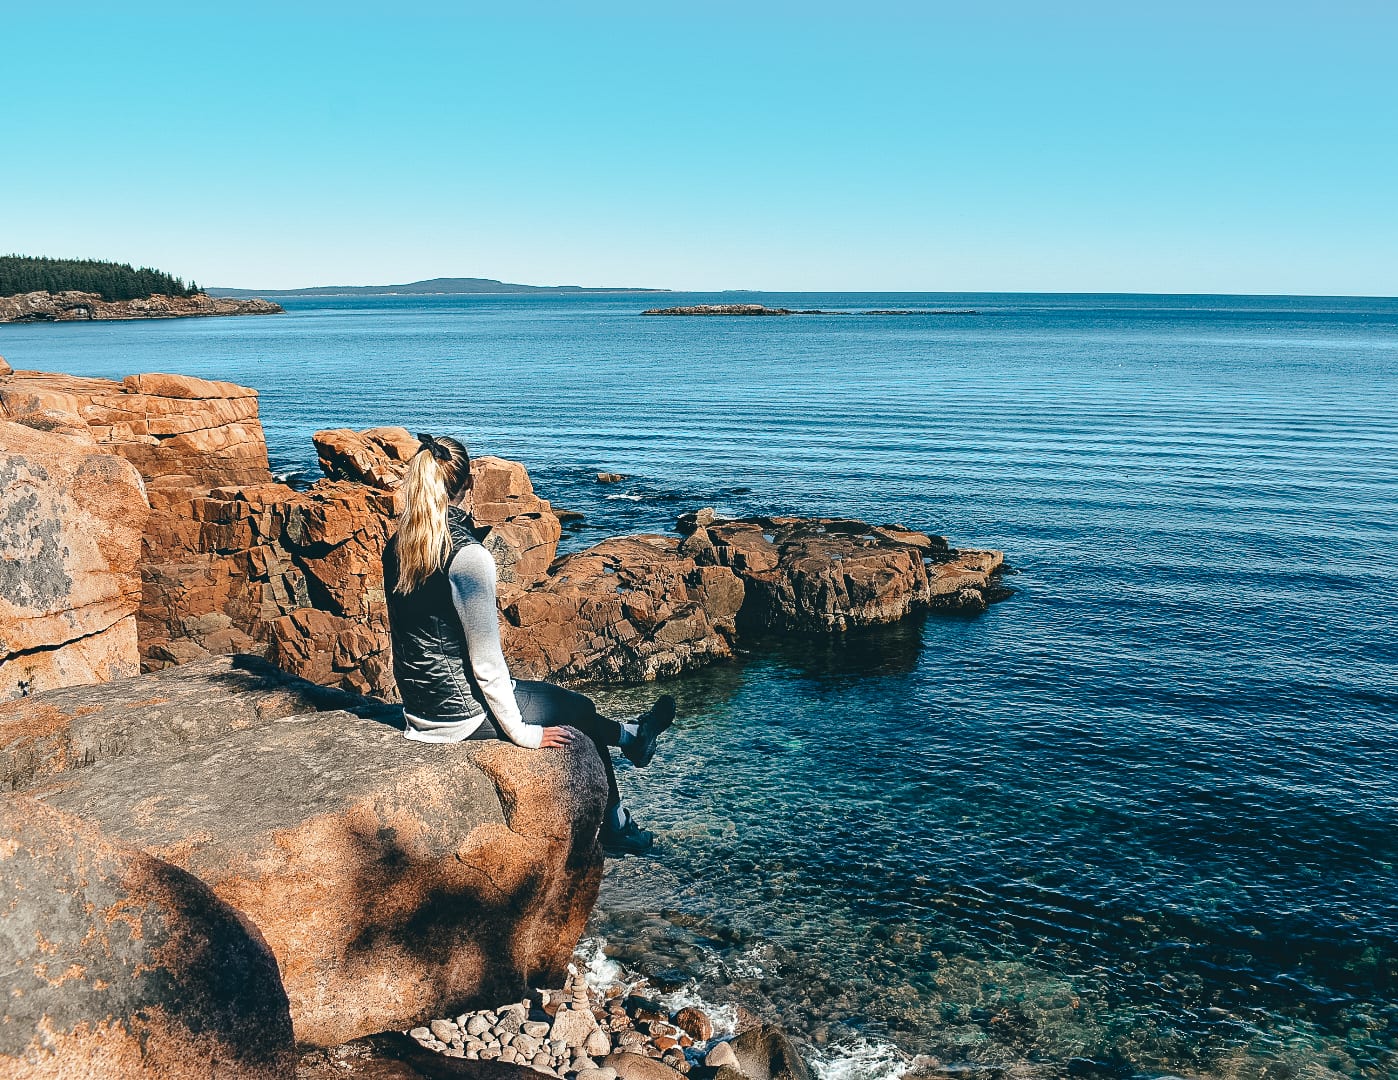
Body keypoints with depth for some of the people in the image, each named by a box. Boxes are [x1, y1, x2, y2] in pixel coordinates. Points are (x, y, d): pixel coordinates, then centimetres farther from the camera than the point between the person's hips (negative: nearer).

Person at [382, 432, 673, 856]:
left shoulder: (396, 547, 0)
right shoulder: (468, 555, -25)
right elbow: (485, 660, -22)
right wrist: (521, 732, -10)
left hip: (418, 706, 8)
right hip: (460, 714, -8)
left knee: (557, 695, 25)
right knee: (580, 710, 16)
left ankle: (629, 738, 49)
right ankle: (615, 829, 39)